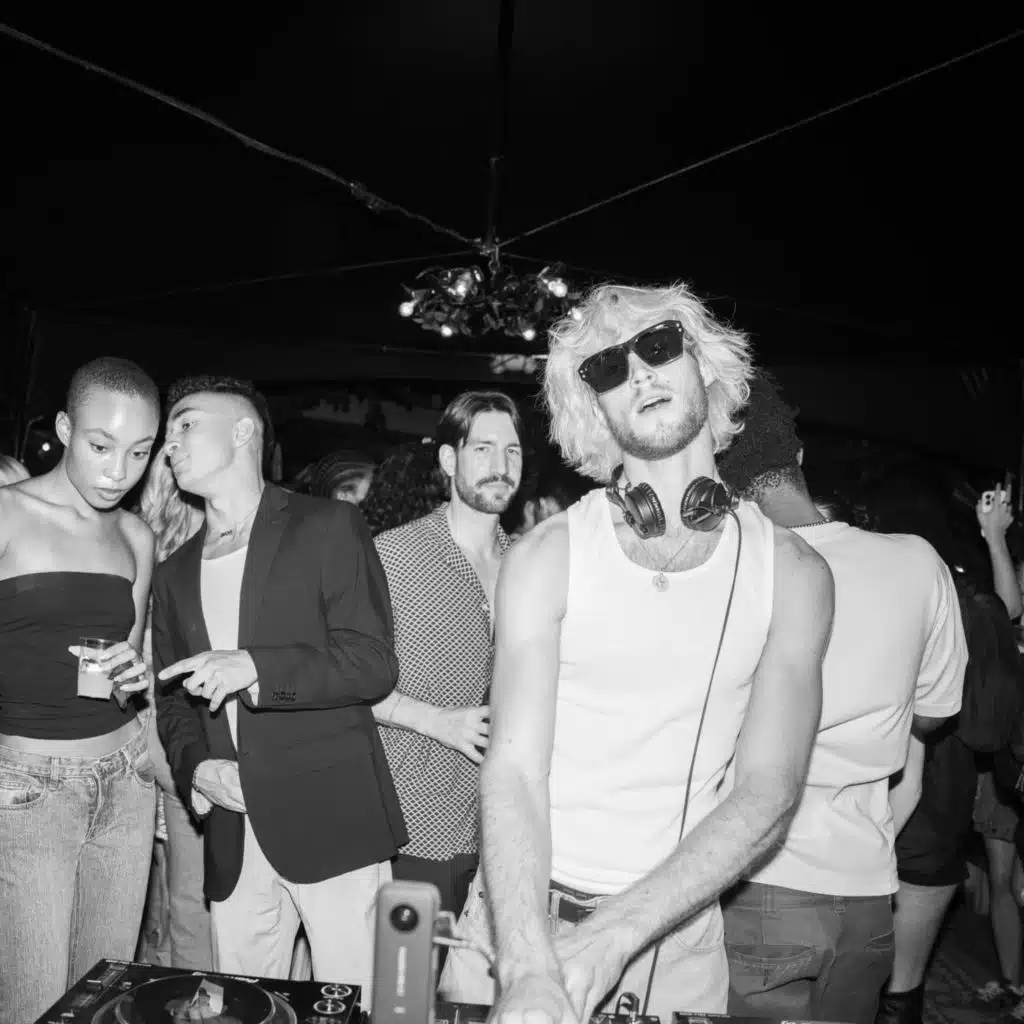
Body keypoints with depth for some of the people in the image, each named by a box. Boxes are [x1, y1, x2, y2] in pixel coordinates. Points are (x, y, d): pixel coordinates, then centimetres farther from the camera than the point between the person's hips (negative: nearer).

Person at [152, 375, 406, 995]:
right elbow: (173, 702, 17)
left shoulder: (329, 528, -2)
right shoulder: (175, 573, 15)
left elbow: (375, 665, -9)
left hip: (333, 821, -5)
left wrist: (256, 668, -21)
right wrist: (195, 767, -3)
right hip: (233, 837, 5)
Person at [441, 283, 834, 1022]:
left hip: (678, 927, 1)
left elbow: (769, 791, -13)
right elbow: (514, 770, -17)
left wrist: (612, 936, -23)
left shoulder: (793, 572, -8)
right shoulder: (546, 557, -11)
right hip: (525, 910, 0)